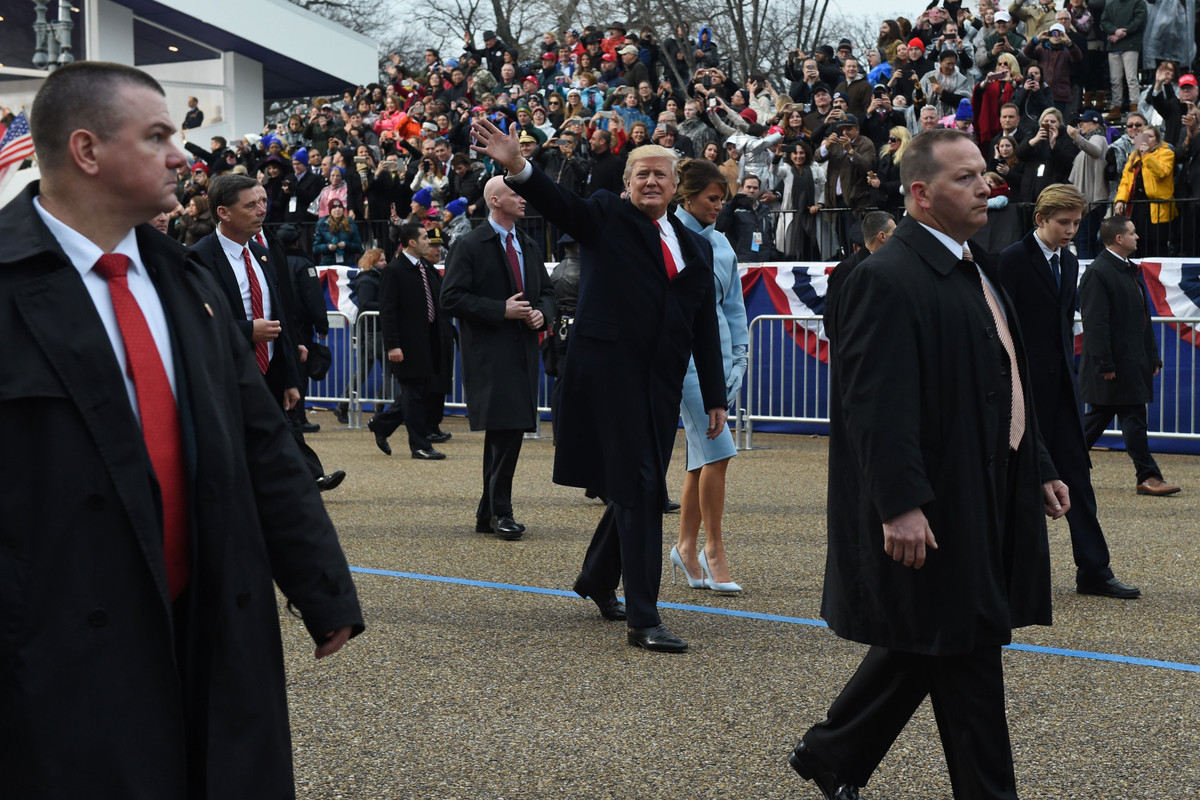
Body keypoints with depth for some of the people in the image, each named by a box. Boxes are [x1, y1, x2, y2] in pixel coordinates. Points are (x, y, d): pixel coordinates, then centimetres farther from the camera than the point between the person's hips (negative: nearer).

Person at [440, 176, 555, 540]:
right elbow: (451, 298, -11)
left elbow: (546, 290, 26)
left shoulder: (528, 245, 17)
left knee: (504, 432, 10)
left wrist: (542, 313, 3)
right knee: (505, 429, -14)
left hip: (523, 350, 7)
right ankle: (500, 511, -7)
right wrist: (501, 310, -17)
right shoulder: (469, 247, -5)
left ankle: (488, 514, 17)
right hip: (489, 353, -7)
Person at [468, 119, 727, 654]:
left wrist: (715, 397, 14)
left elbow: (706, 328, 18)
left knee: (641, 489, 12)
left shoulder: (696, 248, 18)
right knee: (638, 489, -10)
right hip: (610, 368, -6)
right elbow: (560, 205, -16)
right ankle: (643, 619, -9)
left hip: (661, 383, 6)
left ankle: (597, 578, 37)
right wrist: (519, 168, -35)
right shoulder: (606, 218, 4)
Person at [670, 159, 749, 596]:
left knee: (701, 455, 9)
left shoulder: (721, 244, 13)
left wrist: (737, 362, 10)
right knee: (717, 450, -13)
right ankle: (714, 550, -4)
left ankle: (686, 546, 19)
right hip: (683, 354, -6)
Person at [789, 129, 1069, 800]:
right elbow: (877, 403, -23)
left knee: (926, 644, 17)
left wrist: (1038, 469, 19)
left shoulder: (977, 267, 14)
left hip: (988, 496, 10)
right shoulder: (889, 279, -17)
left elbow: (1009, 382, 20)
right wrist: (900, 505, -27)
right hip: (935, 508, -10)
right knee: (968, 656, -1)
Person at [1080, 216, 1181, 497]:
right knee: (1133, 419, -6)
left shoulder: (1130, 271, 17)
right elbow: (1095, 323, -18)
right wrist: (1104, 364, -21)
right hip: (1116, 363, -10)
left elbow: (1143, 318, 22)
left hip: (1133, 361, 10)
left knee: (1098, 416, 13)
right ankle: (1148, 477, -2)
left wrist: (1153, 356, 18)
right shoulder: (1098, 273, -13)